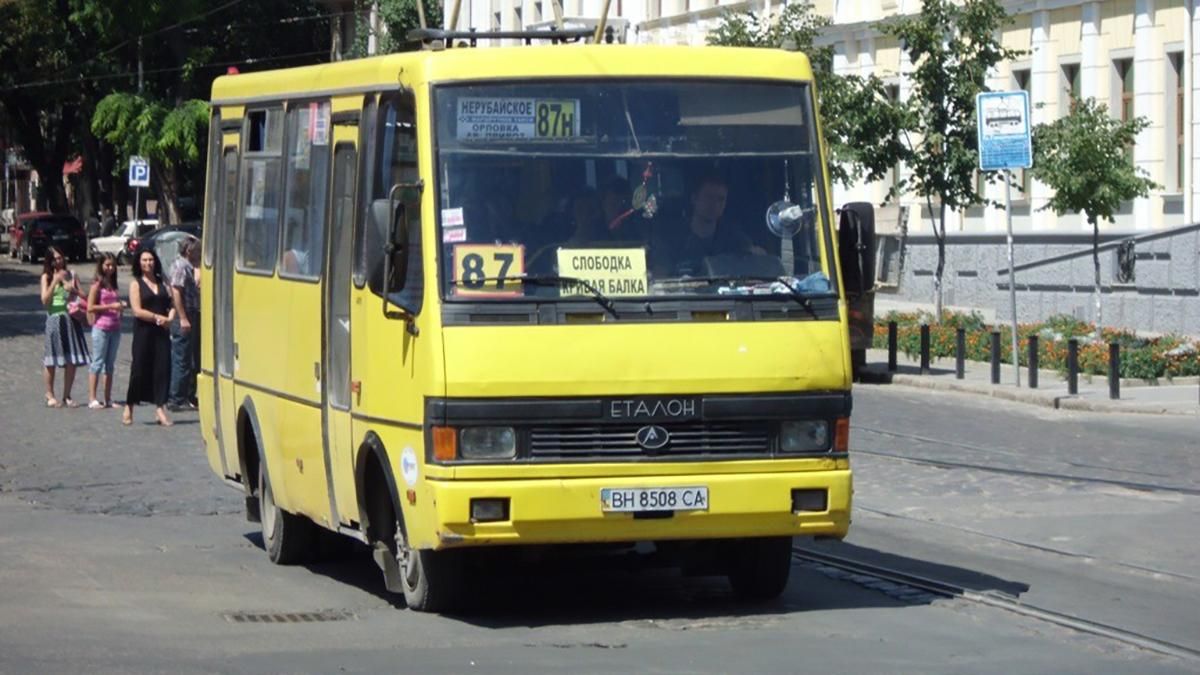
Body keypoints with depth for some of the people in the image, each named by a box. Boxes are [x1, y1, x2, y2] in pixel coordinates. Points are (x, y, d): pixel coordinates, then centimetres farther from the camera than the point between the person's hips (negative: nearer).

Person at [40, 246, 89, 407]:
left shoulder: (71, 275, 10)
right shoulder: (47, 277, 2)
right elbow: (45, 300, -7)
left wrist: (73, 290, -10)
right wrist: (55, 282, -13)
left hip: (71, 319, 3)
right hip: (55, 319, -3)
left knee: (72, 361, 0)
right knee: (52, 360, -1)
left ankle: (67, 396, 9)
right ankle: (50, 395, 9)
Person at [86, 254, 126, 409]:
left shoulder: (113, 285, 15)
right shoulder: (97, 285, -5)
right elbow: (90, 307, -12)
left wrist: (121, 305, 4)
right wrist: (111, 306, -16)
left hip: (115, 328, 7)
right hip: (101, 328, -7)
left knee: (110, 364, 8)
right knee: (97, 363, -6)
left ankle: (108, 399, 12)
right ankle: (92, 399, -5)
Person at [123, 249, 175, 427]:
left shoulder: (162, 283, 14)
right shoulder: (136, 284, 1)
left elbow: (171, 304, 13)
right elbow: (137, 311, -9)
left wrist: (170, 317, -7)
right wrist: (158, 318, -13)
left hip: (162, 332, 4)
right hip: (143, 331, -4)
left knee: (162, 368, -3)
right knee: (139, 370, -2)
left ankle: (160, 409, -1)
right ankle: (129, 408, 10)